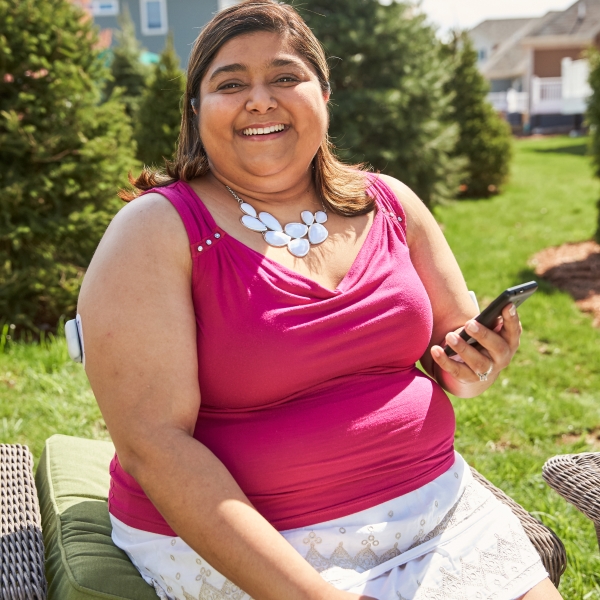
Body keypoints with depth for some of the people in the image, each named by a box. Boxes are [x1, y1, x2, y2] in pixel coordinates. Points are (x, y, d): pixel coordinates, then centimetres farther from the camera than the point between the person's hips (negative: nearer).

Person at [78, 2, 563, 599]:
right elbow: (151, 442, -18)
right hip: (232, 542, -4)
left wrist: (471, 367, -9)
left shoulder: (389, 205, 4)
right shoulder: (156, 231, -11)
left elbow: (454, 339, 16)